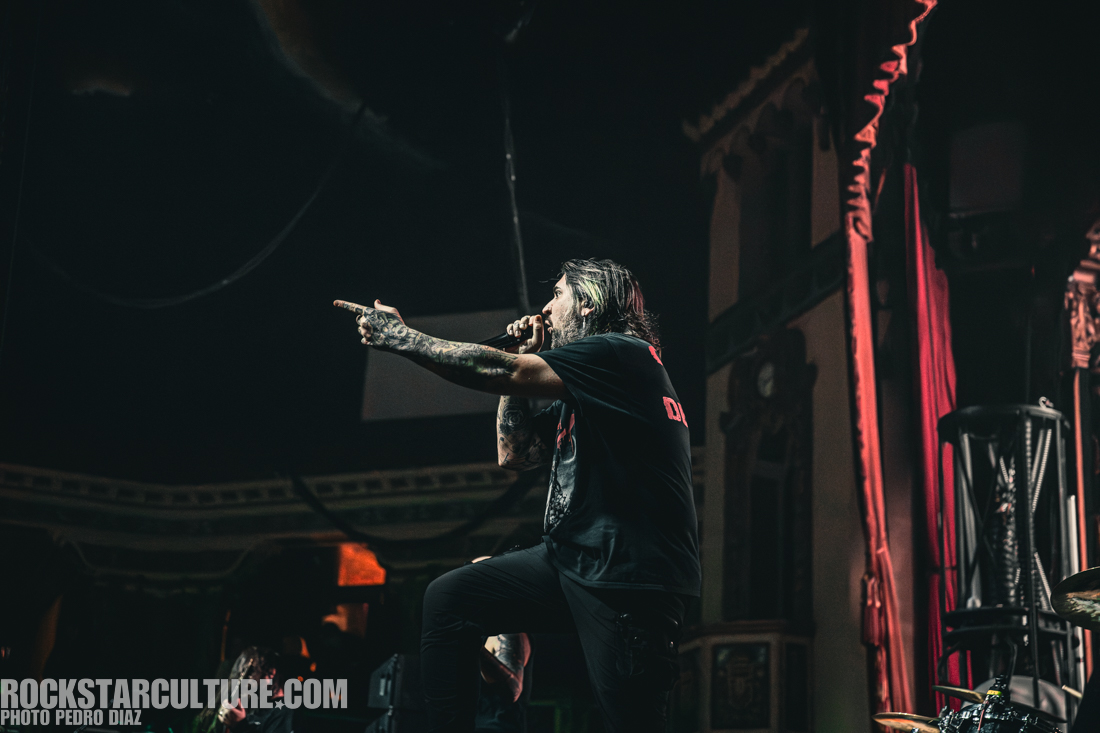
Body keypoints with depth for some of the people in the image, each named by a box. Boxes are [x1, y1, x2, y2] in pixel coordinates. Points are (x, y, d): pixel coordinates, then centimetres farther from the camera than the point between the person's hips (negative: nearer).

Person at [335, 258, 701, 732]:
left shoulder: (625, 355, -9)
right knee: (447, 599, 1)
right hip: (569, 559, 9)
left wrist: (400, 336, -9)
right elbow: (514, 454, 21)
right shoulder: (576, 390, 22)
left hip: (627, 573, -9)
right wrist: (522, 357, 16)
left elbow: (503, 374, -17)